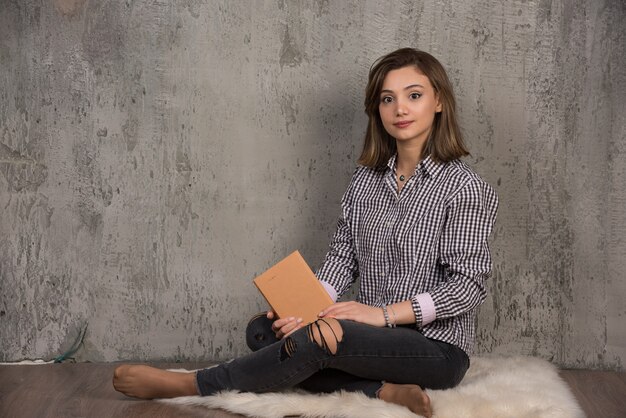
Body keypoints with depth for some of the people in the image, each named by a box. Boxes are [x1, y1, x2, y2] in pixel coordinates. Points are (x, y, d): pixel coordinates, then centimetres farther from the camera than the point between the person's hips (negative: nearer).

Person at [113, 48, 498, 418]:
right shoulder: (366, 178, 9)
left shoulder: (464, 187, -10)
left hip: (438, 347, -7)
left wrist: (383, 313, -21)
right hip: (374, 338, 7)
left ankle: (194, 386, -13)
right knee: (262, 331, -12)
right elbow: (342, 255, 5)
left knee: (315, 341, -31)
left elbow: (467, 284, -14)